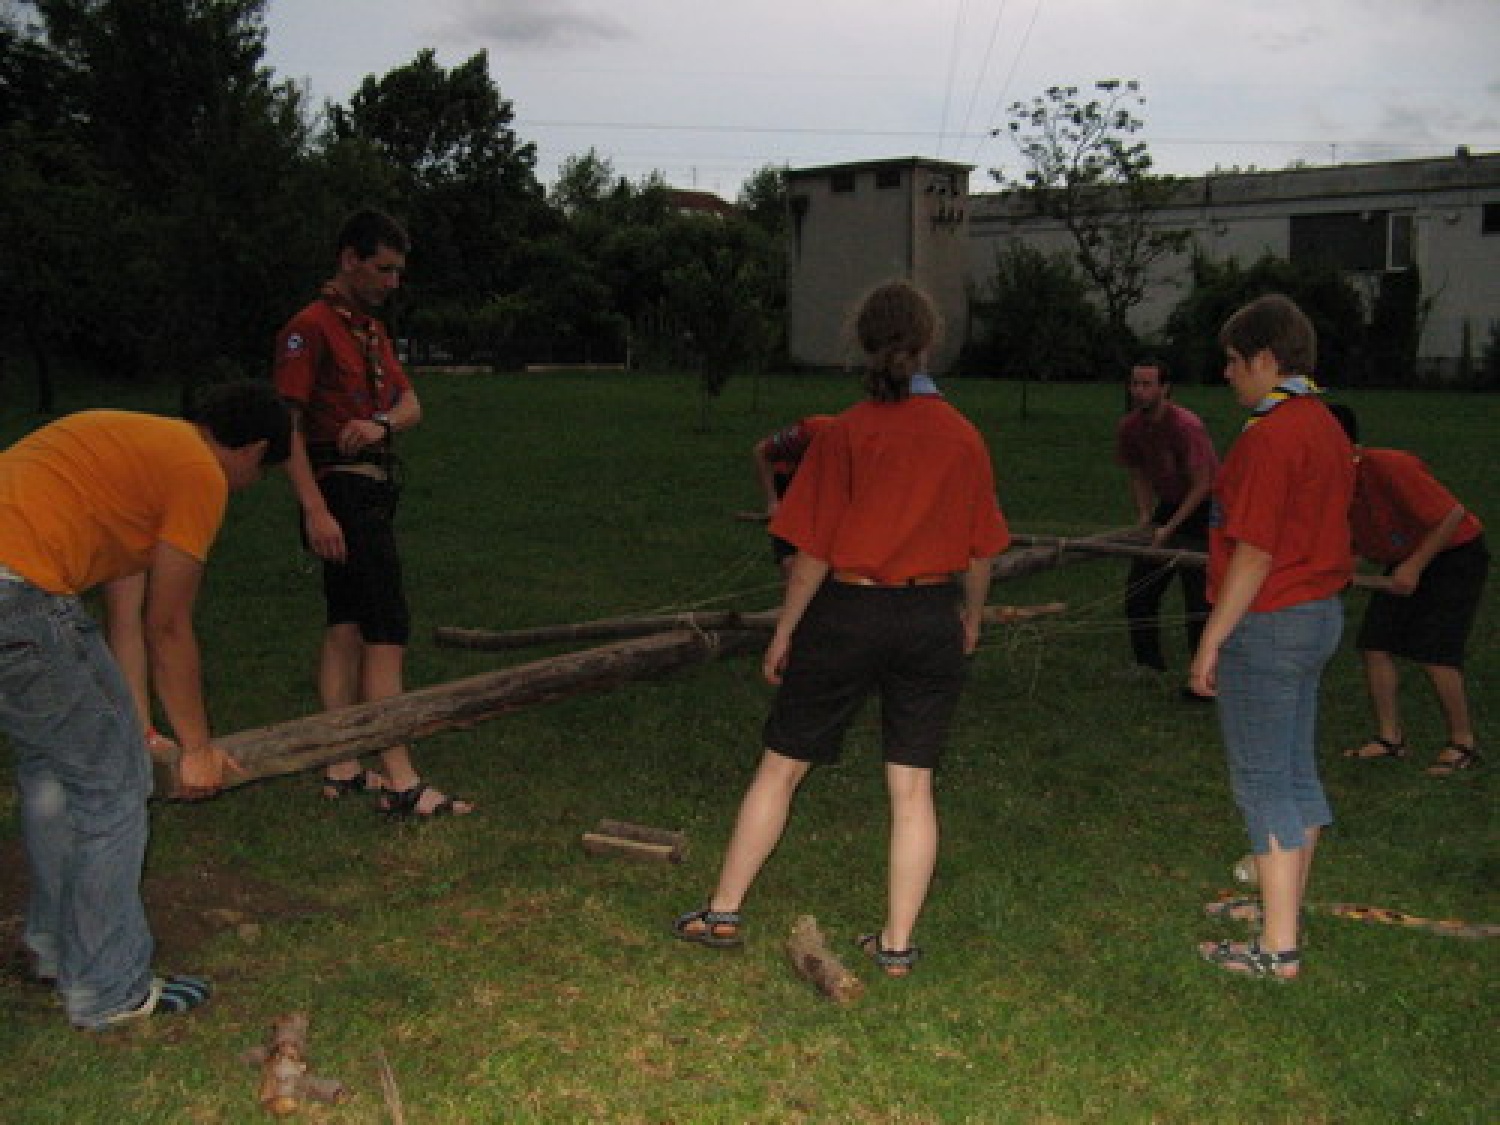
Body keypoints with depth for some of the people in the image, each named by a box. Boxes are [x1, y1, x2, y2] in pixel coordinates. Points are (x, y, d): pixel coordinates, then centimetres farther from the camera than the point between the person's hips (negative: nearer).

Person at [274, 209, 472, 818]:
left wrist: (382, 424, -12)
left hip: (374, 491, 10)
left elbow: (410, 403, 13)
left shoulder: (372, 330, 18)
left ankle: (341, 770, 17)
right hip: (342, 493, -9)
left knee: (346, 627, 11)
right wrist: (315, 510, -23)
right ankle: (399, 781, -10)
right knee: (387, 629, -12)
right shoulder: (311, 327, -10)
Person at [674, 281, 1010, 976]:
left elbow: (814, 552, -10)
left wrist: (785, 630, 1)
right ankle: (897, 943, 17)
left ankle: (723, 912, 21)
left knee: (781, 766, 11)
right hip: (931, 620, 3)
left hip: (847, 614, -2)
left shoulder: (845, 434, -11)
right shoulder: (964, 438, -1)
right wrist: (972, 615, 24)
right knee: (912, 786, 9)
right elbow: (980, 551, 7)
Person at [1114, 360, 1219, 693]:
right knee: (1138, 589, 6)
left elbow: (1202, 485, -20)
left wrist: (1169, 528, -22)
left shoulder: (1186, 426, -24)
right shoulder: (1129, 427, -4)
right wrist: (1144, 516, -6)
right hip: (1168, 503, 7)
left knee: (1198, 596, -11)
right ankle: (1148, 663, 20)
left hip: (1203, 507, -7)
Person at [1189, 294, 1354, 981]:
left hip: (1268, 623, -10)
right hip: (1319, 615, 10)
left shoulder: (1271, 435, -19)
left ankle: (1278, 949, 3)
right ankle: (1283, 906, 32)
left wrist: (1212, 640, -15)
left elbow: (1255, 551, -22)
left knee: (1262, 784, -3)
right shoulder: (1325, 427, 11)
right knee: (1296, 773, 18)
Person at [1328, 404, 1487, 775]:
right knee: (1375, 644, 0)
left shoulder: (1389, 468, -31)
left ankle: (1463, 743, 3)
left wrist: (1414, 565, -27)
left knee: (1434, 654, -13)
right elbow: (1350, 542, 7)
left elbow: (1453, 516, -28)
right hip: (1405, 562, 8)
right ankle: (1389, 737, 11)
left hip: (1455, 554, -8)